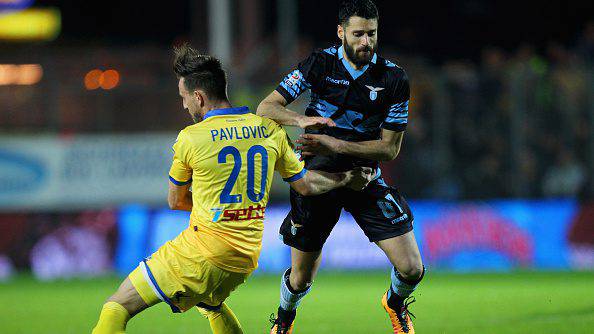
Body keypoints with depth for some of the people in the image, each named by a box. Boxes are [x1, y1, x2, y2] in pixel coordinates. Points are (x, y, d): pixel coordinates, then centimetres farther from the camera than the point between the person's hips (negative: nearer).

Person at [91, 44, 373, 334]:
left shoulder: (190, 138, -8)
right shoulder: (270, 130, 4)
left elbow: (175, 202, 7)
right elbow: (306, 184, 15)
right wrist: (348, 178, 33)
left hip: (199, 254, -7)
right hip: (247, 259, 7)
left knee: (115, 310, -7)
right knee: (209, 303, 38)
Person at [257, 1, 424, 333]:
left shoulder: (393, 78, -9)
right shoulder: (320, 63, -8)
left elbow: (390, 148, -8)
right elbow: (266, 107, -10)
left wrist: (335, 145, -21)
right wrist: (302, 120, -31)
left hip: (365, 178, 1)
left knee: (412, 269, -9)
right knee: (301, 281, 6)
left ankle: (396, 302, 28)